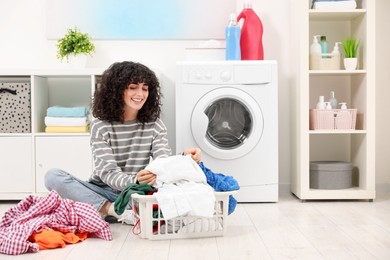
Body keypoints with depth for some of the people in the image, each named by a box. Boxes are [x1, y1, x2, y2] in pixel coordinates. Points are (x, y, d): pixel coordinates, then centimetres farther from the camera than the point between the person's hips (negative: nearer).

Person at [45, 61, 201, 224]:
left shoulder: (155, 125, 3)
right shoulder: (100, 126, -5)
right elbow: (107, 173, -16)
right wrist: (135, 181, -37)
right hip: (104, 192, -1)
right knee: (53, 176, -23)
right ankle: (115, 210, -28)